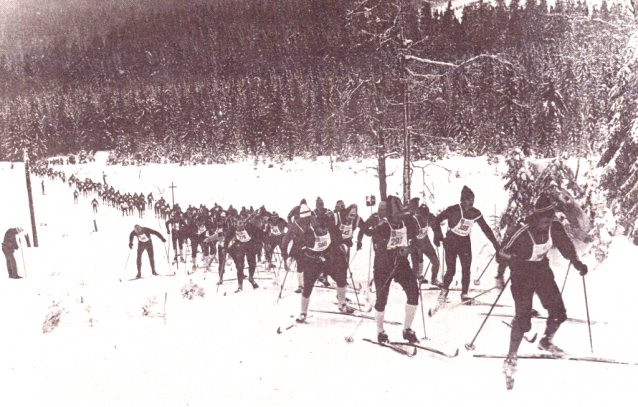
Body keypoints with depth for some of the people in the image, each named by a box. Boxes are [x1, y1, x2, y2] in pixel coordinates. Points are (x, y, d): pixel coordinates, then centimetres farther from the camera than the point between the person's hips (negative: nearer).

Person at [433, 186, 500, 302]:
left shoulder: (475, 213, -2)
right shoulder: (453, 210, -15)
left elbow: (485, 228, 7)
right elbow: (437, 220, -4)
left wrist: (495, 243, 5)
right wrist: (438, 235, -13)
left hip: (465, 242, 4)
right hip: (451, 242, -4)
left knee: (466, 270, -5)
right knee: (451, 270, -6)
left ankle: (464, 294, 11)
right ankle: (444, 290, 19)